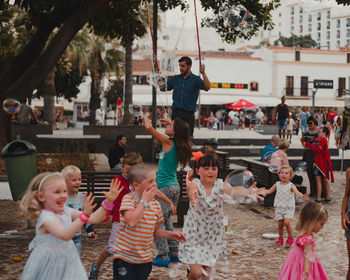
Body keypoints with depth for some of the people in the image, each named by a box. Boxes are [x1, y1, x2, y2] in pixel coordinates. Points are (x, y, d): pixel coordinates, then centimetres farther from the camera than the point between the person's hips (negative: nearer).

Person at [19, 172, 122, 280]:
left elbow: (94, 218, 0)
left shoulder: (67, 212, 0)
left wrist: (108, 202, -13)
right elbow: (64, 235, -38)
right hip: (49, 265, -6)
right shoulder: (45, 217, -22)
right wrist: (84, 215, -46)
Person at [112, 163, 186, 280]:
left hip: (145, 259, 5)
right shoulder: (128, 199, -12)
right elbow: (131, 221, -29)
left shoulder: (155, 205, 4)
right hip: (124, 257, -5)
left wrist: (170, 234, -3)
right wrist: (144, 201, -22)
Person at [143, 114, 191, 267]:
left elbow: (149, 127, -17)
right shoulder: (178, 144, 6)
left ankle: (164, 256, -1)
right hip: (175, 186, 8)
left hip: (165, 188, -8)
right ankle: (174, 252, 25)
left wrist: (146, 119, 3)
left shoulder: (168, 142, -14)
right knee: (167, 221, 19)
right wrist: (171, 122, 24)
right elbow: (179, 132, 32)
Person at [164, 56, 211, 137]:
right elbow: (163, 88, 19)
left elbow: (207, 87, -13)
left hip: (188, 114, -3)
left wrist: (203, 73, -25)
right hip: (175, 113, 3)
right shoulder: (175, 78, 14)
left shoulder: (195, 79, 3)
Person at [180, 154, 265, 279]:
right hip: (195, 233, -3)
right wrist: (193, 196, -67)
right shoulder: (195, 184, -16)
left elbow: (233, 190, -33)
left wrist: (248, 192, -56)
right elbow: (192, 189, -41)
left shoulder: (220, 185, -12)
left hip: (214, 234, 3)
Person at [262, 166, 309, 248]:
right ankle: (280, 238, 26)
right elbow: (269, 190, 8)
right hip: (279, 207, 4)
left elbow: (297, 192, -22)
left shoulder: (291, 185, -8)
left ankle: (290, 238, 2)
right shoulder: (277, 184, 4)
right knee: (280, 224, 5)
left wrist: (302, 196, -42)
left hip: (289, 208, -4)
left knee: (287, 222, -19)